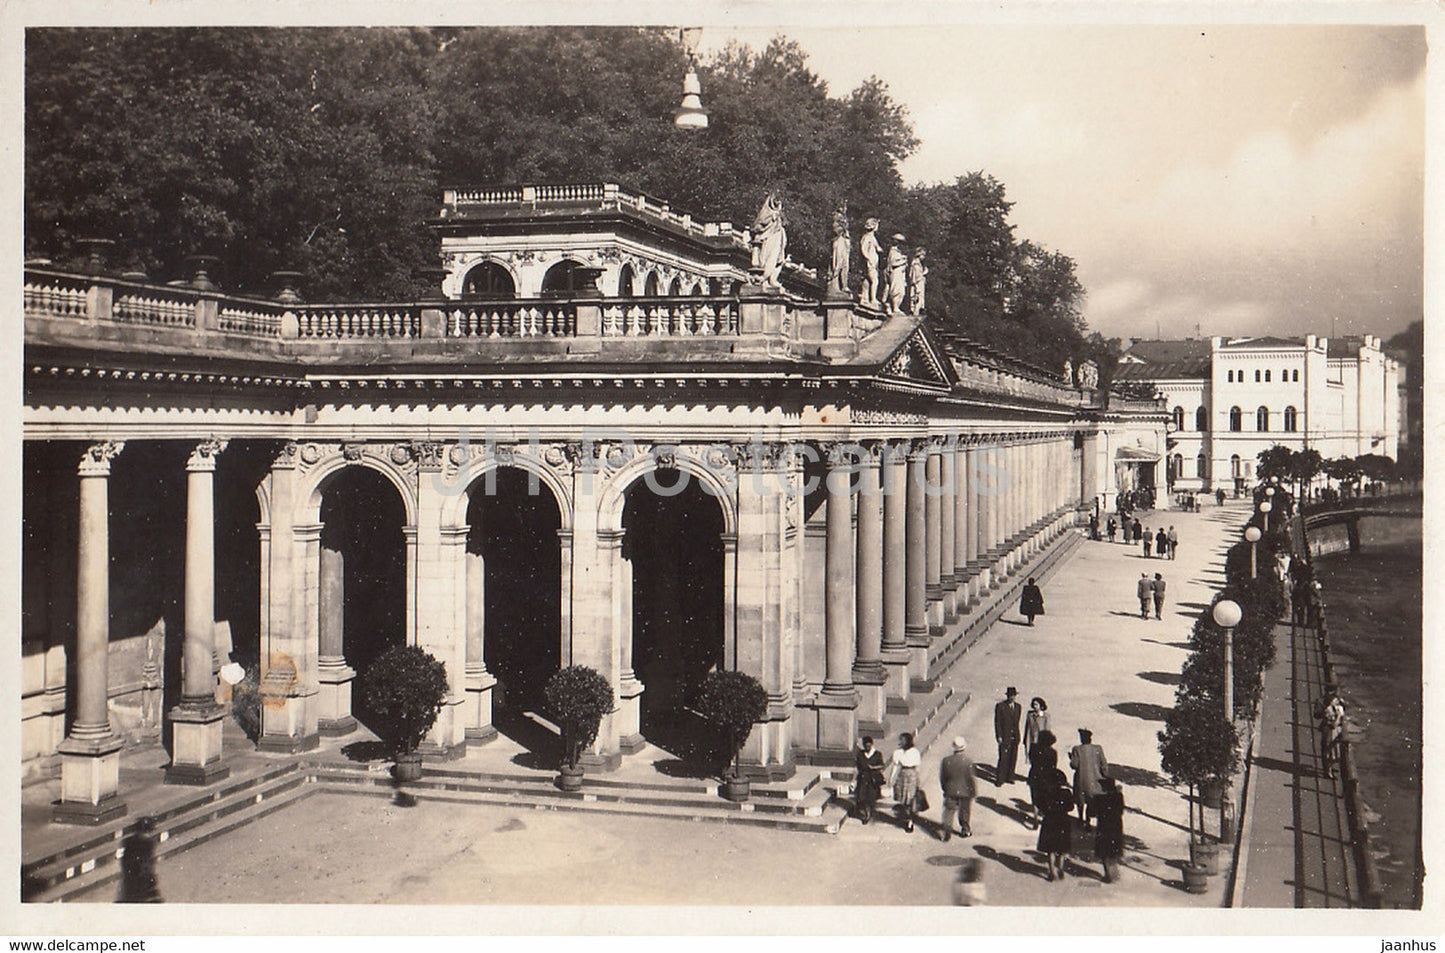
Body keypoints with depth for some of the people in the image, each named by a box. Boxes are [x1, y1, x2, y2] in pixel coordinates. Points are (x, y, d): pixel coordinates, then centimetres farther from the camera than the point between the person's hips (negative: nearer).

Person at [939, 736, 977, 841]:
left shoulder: (945, 761, -13)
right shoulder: (968, 761, -20)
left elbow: (942, 778, -2)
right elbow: (971, 778, -14)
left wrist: (945, 789, 13)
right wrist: (974, 790, 0)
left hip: (950, 791, 1)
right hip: (965, 791, -1)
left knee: (949, 811, 12)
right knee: (966, 811, 19)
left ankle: (947, 832, 6)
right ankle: (966, 830, 34)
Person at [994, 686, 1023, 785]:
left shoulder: (1018, 707, 9)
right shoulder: (1000, 706, -6)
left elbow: (1017, 722, 15)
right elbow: (997, 722, -7)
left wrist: (1017, 735, 13)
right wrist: (999, 736, -11)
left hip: (1014, 737, 5)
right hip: (1004, 737, -5)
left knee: (1013, 758, 7)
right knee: (1003, 758, -4)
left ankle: (1009, 777, 20)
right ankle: (999, 779, 6)